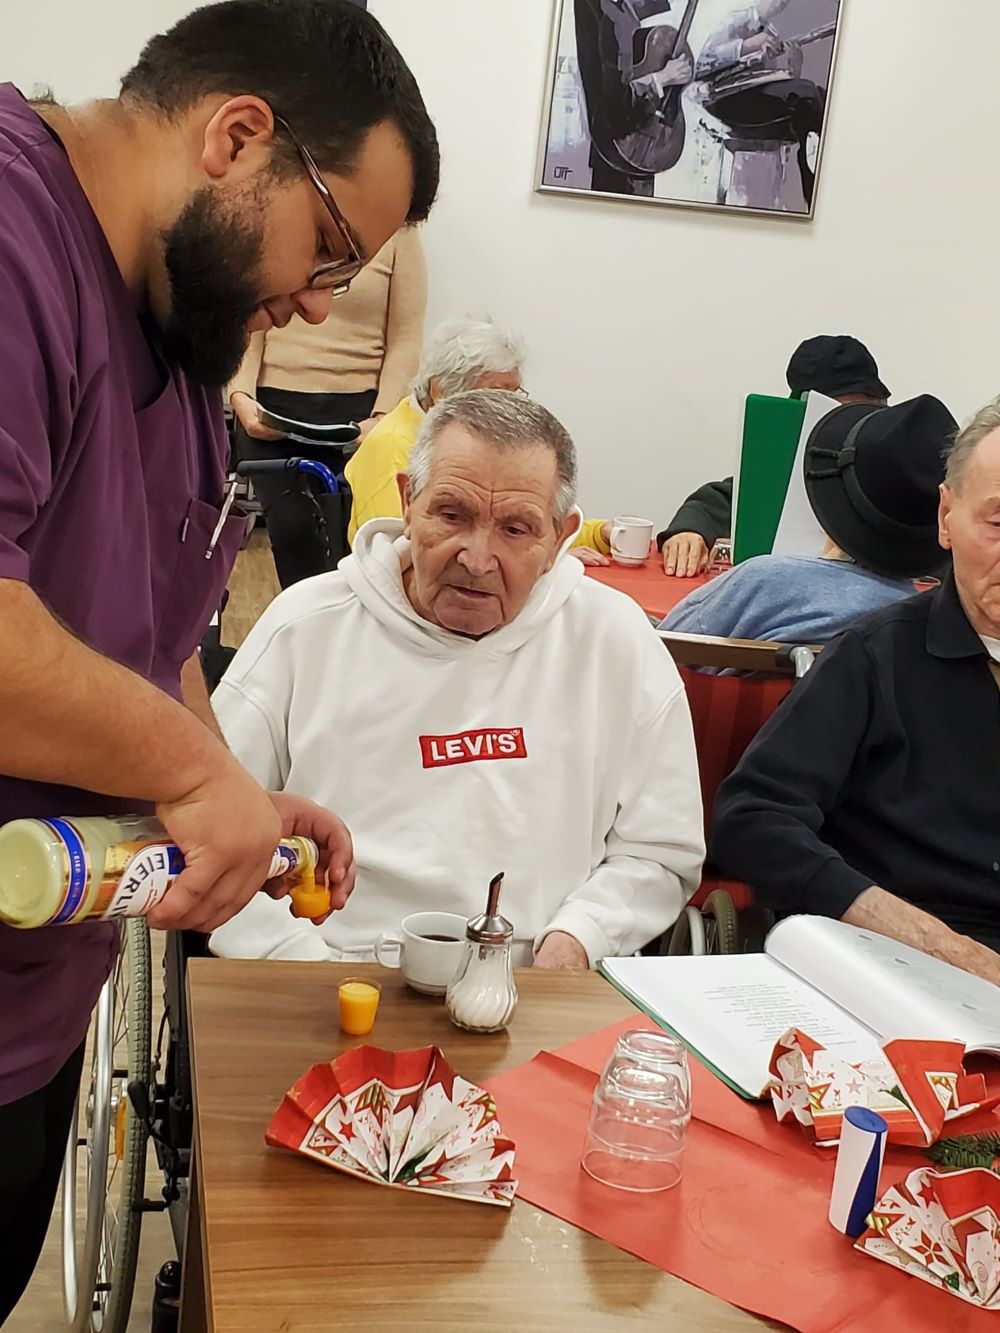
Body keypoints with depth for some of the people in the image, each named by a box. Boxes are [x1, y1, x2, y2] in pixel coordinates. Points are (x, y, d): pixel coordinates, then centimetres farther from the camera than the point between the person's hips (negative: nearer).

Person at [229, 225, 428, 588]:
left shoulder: (398, 232, 3)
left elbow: (405, 341, 1)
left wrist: (382, 417, -9)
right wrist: (241, 395, -7)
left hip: (357, 410, -1)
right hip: (272, 407, 1)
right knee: (291, 530, -8)